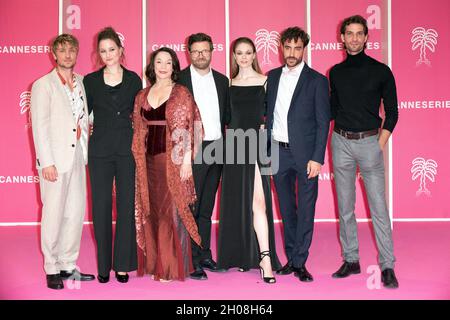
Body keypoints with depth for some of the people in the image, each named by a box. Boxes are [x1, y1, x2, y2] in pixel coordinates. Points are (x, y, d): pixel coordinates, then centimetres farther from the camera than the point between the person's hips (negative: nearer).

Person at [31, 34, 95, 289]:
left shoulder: (81, 82, 11)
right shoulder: (43, 85, -4)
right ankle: (52, 269, 13)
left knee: (76, 212, 9)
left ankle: (68, 265, 20)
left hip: (78, 156, 6)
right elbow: (39, 126, -9)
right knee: (54, 214, 0)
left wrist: (86, 152, 5)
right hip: (55, 158, -5)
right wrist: (46, 162, -14)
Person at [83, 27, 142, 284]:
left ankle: (123, 264, 12)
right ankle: (104, 265, 14)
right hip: (100, 149, 0)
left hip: (128, 148, 0)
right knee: (101, 208, 4)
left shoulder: (133, 79, 6)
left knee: (126, 206, 2)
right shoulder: (90, 81, 6)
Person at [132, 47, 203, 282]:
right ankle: (154, 264, 21)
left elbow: (189, 128, -6)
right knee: (151, 211, 9)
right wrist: (138, 160, 7)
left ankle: (173, 267, 9)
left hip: (174, 160, -4)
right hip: (149, 161, 5)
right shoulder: (142, 96, 12)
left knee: (172, 210, -1)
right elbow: (138, 130, 13)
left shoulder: (182, 94, -1)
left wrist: (186, 160, -13)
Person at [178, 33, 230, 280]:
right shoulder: (179, 79, -3)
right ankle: (191, 262, 5)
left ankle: (205, 255, 23)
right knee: (190, 209, -2)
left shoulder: (222, 80, 12)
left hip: (216, 150, 5)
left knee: (206, 208, 14)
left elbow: (227, 115, 15)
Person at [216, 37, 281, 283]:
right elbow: (227, 117, 13)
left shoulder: (265, 81, 4)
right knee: (236, 202, 7)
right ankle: (241, 255, 18)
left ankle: (264, 258, -13)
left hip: (256, 145, -3)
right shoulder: (229, 84, 12)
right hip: (234, 146, 3)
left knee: (257, 201, -12)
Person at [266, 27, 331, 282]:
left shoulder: (317, 81, -3)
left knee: (306, 210, 1)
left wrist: (317, 158, -12)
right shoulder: (273, 77, 9)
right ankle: (291, 258, 23)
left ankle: (300, 262, 10)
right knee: (287, 209, 12)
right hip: (278, 153, 4)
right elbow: (269, 113, 12)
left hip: (305, 154, -4)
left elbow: (323, 122, -5)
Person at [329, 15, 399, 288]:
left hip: (370, 142, -3)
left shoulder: (381, 71, 0)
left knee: (379, 207, -3)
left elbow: (391, 112, 2)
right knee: (345, 207, 8)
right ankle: (351, 260, 20)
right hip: (341, 142, 3)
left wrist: (380, 143, -5)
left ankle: (387, 266, 5)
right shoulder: (336, 72, 9)